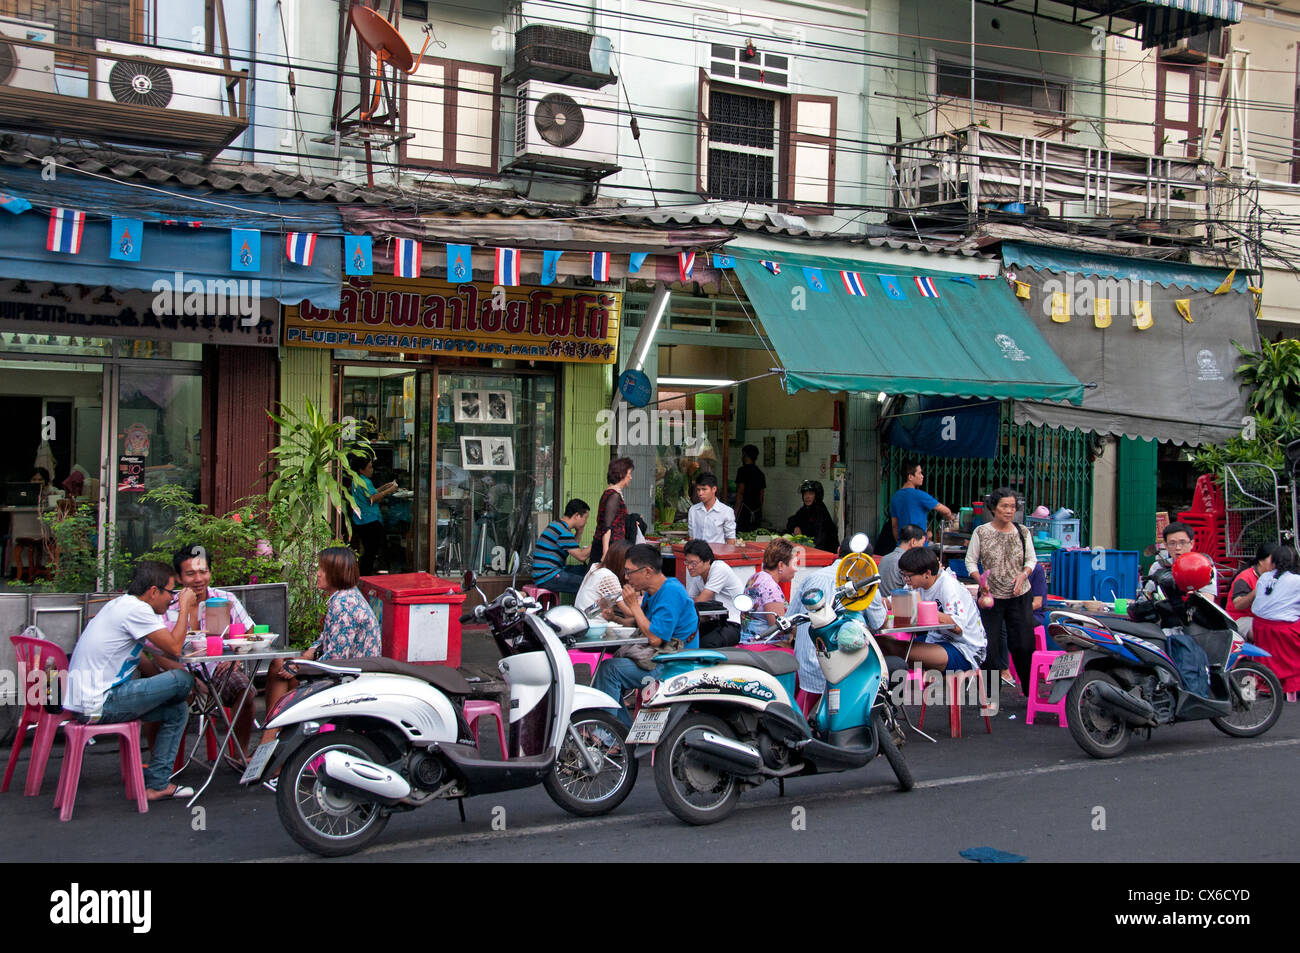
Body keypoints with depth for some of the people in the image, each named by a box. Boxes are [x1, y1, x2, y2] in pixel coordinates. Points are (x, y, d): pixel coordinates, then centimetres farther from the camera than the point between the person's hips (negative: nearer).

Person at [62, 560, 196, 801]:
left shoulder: (120, 604, 18)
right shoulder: (137, 609, -15)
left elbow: (144, 659, 23)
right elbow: (174, 647, -15)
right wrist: (185, 607, -2)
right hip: (98, 704, -11)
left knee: (177, 709, 12)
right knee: (182, 680, -13)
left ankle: (156, 783, 12)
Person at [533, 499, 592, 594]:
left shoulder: (556, 525, 16)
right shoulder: (563, 532, -16)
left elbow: (573, 549, 25)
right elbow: (581, 556, -15)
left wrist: (579, 532, 14)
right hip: (548, 578, -11)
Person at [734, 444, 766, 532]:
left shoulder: (743, 470, -6)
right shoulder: (760, 473, 15)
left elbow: (740, 492, -12)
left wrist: (736, 512, -11)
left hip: (745, 511, -7)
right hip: (757, 513, 7)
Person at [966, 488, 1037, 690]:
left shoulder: (1023, 532, 3)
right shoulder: (981, 532, -3)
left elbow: (1031, 559, 11)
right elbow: (970, 561, 1)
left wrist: (1023, 575, -8)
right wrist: (980, 580, -16)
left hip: (1019, 596, 1)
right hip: (991, 596, -1)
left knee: (1024, 644, -1)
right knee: (990, 644, 1)